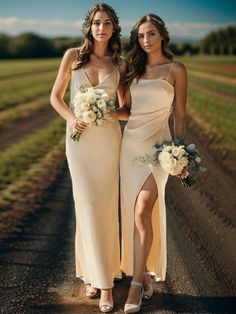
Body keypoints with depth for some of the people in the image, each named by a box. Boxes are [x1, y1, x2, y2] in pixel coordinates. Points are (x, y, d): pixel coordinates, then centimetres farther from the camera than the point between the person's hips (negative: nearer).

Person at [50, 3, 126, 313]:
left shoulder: (119, 64, 6)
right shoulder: (73, 55, 2)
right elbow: (55, 96, 5)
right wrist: (71, 119, -12)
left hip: (108, 139, 1)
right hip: (79, 139, -1)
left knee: (106, 209, 1)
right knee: (88, 208, -2)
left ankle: (100, 274, 13)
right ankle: (98, 277, 8)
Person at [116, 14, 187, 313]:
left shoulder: (176, 69, 0)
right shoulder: (134, 69, 12)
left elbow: (179, 114, 0)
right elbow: (127, 110, 13)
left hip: (157, 144, -5)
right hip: (130, 142, 5)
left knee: (142, 211, -16)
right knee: (133, 212, 7)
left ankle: (137, 283, -9)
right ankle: (145, 276, 21)